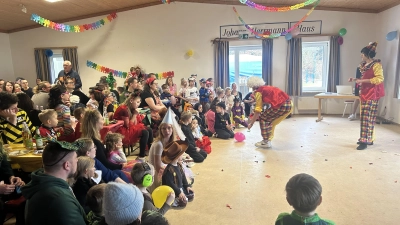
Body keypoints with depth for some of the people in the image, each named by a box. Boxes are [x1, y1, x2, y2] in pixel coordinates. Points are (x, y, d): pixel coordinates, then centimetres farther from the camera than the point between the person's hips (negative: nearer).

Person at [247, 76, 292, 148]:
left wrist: (251, 123, 5)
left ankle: (266, 142, 9)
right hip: (289, 104, 9)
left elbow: (258, 111, -2)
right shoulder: (266, 88, 23)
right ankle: (268, 140, 25)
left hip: (281, 106, -8)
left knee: (263, 118, 8)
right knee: (270, 121, 22)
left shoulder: (258, 92, 0)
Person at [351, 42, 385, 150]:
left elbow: (379, 79, -20)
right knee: (365, 117, 10)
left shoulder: (376, 64, -10)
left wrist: (362, 81, -22)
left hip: (372, 94, -9)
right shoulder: (364, 65, 15)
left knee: (367, 117, -11)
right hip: (364, 93, 9)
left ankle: (365, 141, -8)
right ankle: (369, 139, 19)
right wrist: (357, 80, 11)